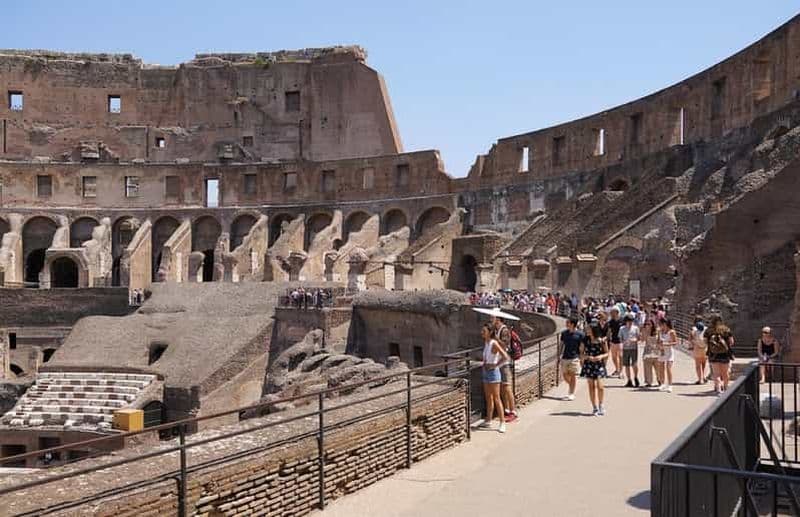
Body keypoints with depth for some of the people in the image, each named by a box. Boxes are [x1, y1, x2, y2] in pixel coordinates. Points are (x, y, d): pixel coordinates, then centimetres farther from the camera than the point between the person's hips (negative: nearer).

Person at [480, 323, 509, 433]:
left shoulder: (494, 343, -17)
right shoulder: (485, 343, 7)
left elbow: (505, 357, -24)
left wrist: (495, 365, -17)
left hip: (493, 372, -8)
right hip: (486, 372, 8)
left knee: (496, 398, -6)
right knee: (488, 398, 15)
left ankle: (502, 423, -2)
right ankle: (488, 421, 23)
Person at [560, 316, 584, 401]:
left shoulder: (580, 334, -7)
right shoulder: (564, 333, 7)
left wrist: (581, 358, -7)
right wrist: (559, 355, 13)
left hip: (574, 358, -5)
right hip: (565, 357, 5)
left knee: (573, 375, 0)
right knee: (564, 375, 8)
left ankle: (571, 394, 8)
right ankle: (572, 387, 33)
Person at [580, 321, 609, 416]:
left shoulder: (602, 341, -6)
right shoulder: (585, 340, -3)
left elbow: (607, 353, 4)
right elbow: (581, 353, 2)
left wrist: (601, 356, -16)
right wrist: (588, 357, -16)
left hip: (599, 365, -1)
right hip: (588, 365, 1)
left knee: (599, 386, -9)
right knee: (591, 386, 4)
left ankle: (601, 405, 15)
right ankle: (595, 408, 13)